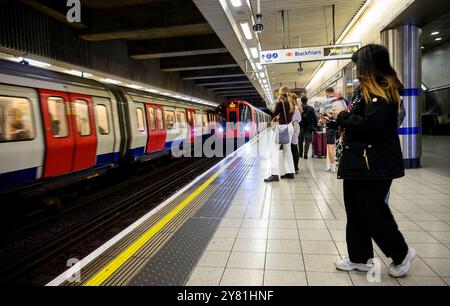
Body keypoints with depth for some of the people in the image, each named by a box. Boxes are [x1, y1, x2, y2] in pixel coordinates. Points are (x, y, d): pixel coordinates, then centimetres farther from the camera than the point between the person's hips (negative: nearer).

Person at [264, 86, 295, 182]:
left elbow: (274, 114, -5)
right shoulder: (291, 103, 9)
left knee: (275, 150, -8)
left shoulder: (280, 102, -11)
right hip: (290, 127, 8)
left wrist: (277, 102, 4)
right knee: (287, 149, 14)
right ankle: (290, 172, 18)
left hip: (282, 127, -8)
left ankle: (275, 174, -16)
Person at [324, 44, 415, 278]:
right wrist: (335, 121, 21)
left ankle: (401, 253, 25)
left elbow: (371, 126, -25)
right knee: (356, 211, 13)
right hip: (359, 162, 10)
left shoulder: (381, 91, -14)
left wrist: (342, 116, -14)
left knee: (373, 211, 1)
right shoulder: (367, 90, 15)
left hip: (374, 164, -10)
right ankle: (359, 258, 25)